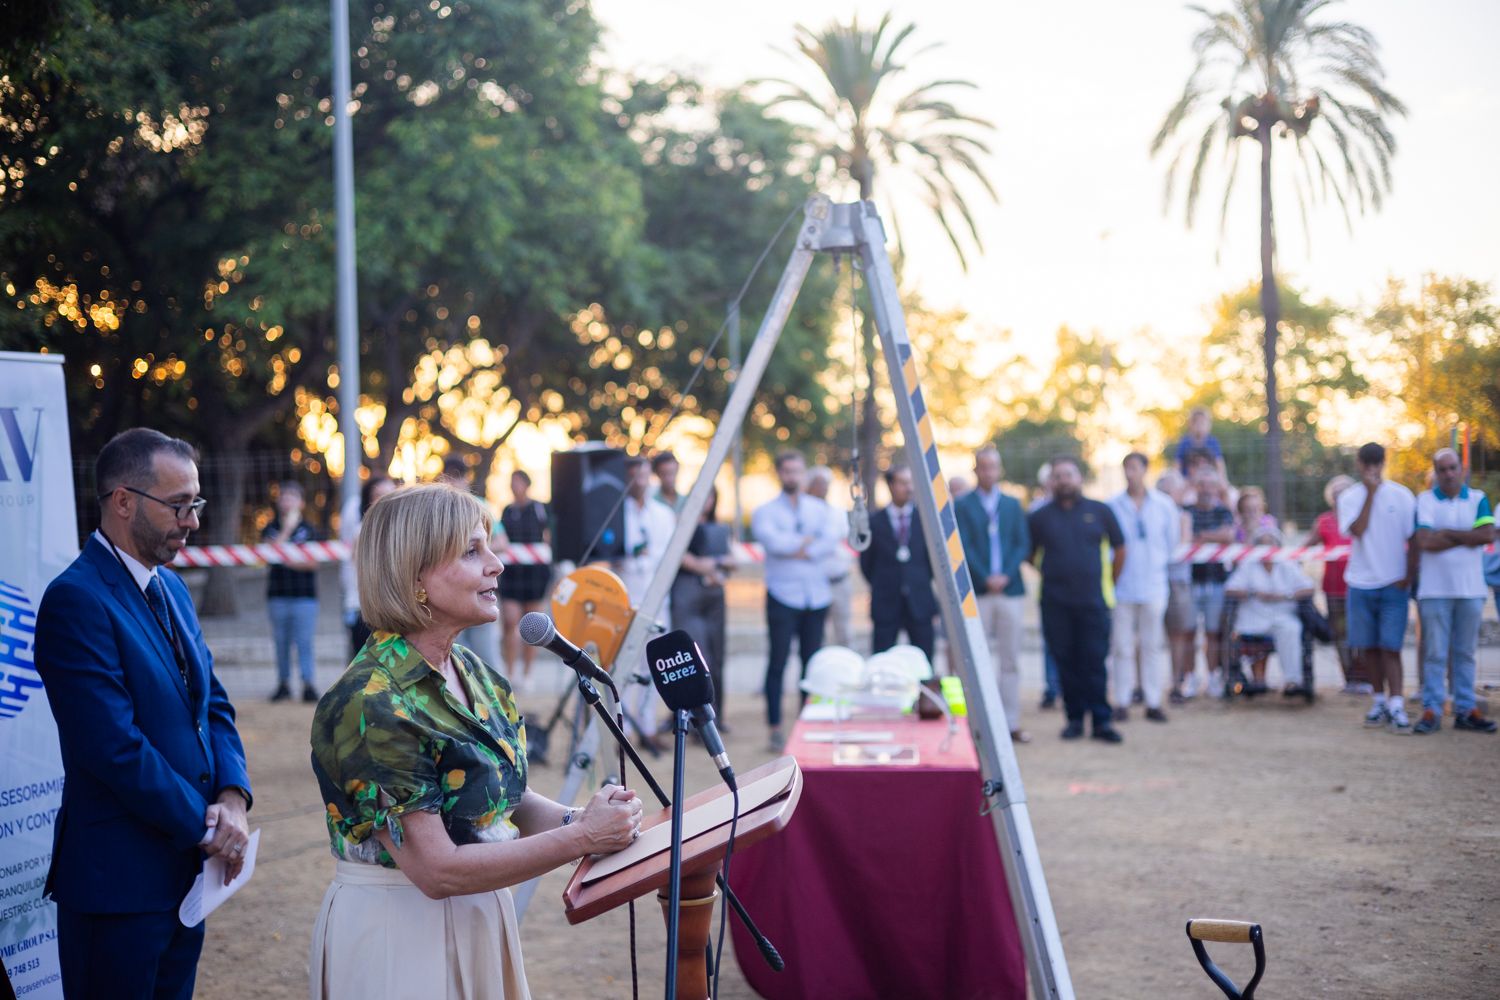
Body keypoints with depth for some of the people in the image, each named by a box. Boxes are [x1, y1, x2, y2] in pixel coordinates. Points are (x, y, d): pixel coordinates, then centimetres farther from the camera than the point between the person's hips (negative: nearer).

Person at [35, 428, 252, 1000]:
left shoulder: (171, 588, 12)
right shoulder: (76, 600, -17)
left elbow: (212, 705, 13)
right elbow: (116, 748, -21)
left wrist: (233, 797, -5)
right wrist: (206, 827, -13)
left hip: (187, 868, 8)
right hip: (120, 880, -8)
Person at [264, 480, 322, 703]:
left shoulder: (309, 529, 4)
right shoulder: (271, 529, 9)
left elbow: (313, 562, -1)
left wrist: (292, 561, -15)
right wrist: (287, 528, -10)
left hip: (305, 594, -2)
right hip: (278, 594, 2)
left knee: (305, 641, -6)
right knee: (281, 642, 6)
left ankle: (309, 685, -5)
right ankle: (283, 684, 13)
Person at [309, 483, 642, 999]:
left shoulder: (473, 674, 2)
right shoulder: (371, 704, -23)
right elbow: (437, 869, -24)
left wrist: (575, 818, -11)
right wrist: (581, 837, -22)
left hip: (482, 918, 8)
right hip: (399, 935, -8)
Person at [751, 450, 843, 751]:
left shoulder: (821, 509, 12)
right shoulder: (765, 511, 5)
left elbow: (832, 539, -5)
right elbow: (771, 540, -14)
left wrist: (802, 551, -12)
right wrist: (808, 541, -8)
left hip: (816, 597, 3)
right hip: (783, 596, -3)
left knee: (812, 661, 5)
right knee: (778, 661, -6)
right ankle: (775, 727, -3)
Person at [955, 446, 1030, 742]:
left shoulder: (1012, 504, 13)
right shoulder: (962, 505, 3)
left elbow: (1023, 545, 7)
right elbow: (963, 548, -4)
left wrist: (1005, 575, -8)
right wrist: (986, 579, -14)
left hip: (1010, 589, 3)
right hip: (977, 593, -3)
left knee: (1010, 660, 4)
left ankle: (1011, 723, 7)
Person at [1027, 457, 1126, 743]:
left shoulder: (1100, 511, 6)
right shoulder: (1040, 517, 6)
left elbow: (1119, 549, 13)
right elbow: (1030, 556, 15)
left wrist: (1110, 582, 13)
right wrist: (1051, 575, 9)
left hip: (1093, 601, -1)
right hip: (1055, 603, 1)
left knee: (1094, 661, -4)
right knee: (1066, 662, 2)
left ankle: (1101, 720, -1)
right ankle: (1074, 718, 10)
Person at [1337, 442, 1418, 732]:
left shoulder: (1401, 495, 0)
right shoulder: (1349, 497, 2)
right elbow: (1358, 530, -15)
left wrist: (1407, 576, -4)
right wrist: (1370, 493, -15)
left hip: (1393, 584, -2)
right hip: (1361, 584, 2)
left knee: (1390, 647, -8)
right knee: (1368, 647, 7)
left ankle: (1396, 707, -10)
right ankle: (1380, 700, 19)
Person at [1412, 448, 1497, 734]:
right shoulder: (1424, 500, 1)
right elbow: (1424, 541, -12)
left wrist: (1447, 533, -10)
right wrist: (1466, 537, -8)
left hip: (1470, 589, 2)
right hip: (1434, 589, -2)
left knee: (1465, 653, 7)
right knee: (1435, 653, -2)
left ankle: (1465, 710, 12)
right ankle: (1431, 710, 1)